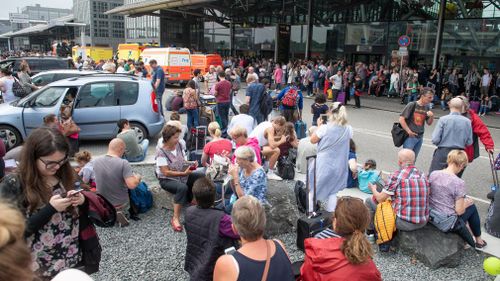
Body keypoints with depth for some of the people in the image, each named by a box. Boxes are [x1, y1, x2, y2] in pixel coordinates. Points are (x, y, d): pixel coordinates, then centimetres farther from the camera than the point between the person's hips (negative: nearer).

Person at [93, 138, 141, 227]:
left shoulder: (96, 161, -8)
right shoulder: (123, 163, -25)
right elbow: (132, 185, -30)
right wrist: (137, 178, -8)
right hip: (120, 204, -5)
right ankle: (118, 212, 9)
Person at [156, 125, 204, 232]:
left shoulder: (178, 145, 1)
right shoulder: (161, 152, -17)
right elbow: (166, 172, -20)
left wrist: (191, 164, -9)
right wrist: (184, 173, -25)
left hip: (182, 175, 7)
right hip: (167, 180, -6)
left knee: (202, 177, -13)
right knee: (182, 188, -37)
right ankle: (175, 218, -32)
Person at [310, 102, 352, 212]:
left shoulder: (324, 128, -17)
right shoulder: (348, 129, -7)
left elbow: (313, 140, -4)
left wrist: (319, 126, 4)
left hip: (322, 165, -3)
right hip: (338, 166, 3)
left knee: (313, 189, 15)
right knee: (333, 191, 18)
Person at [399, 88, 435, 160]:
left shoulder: (426, 107, 6)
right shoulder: (412, 105, -11)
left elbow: (429, 123, 12)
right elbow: (401, 119, -14)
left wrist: (432, 116, -9)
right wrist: (409, 131, -14)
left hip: (420, 137, 6)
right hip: (410, 136, -6)